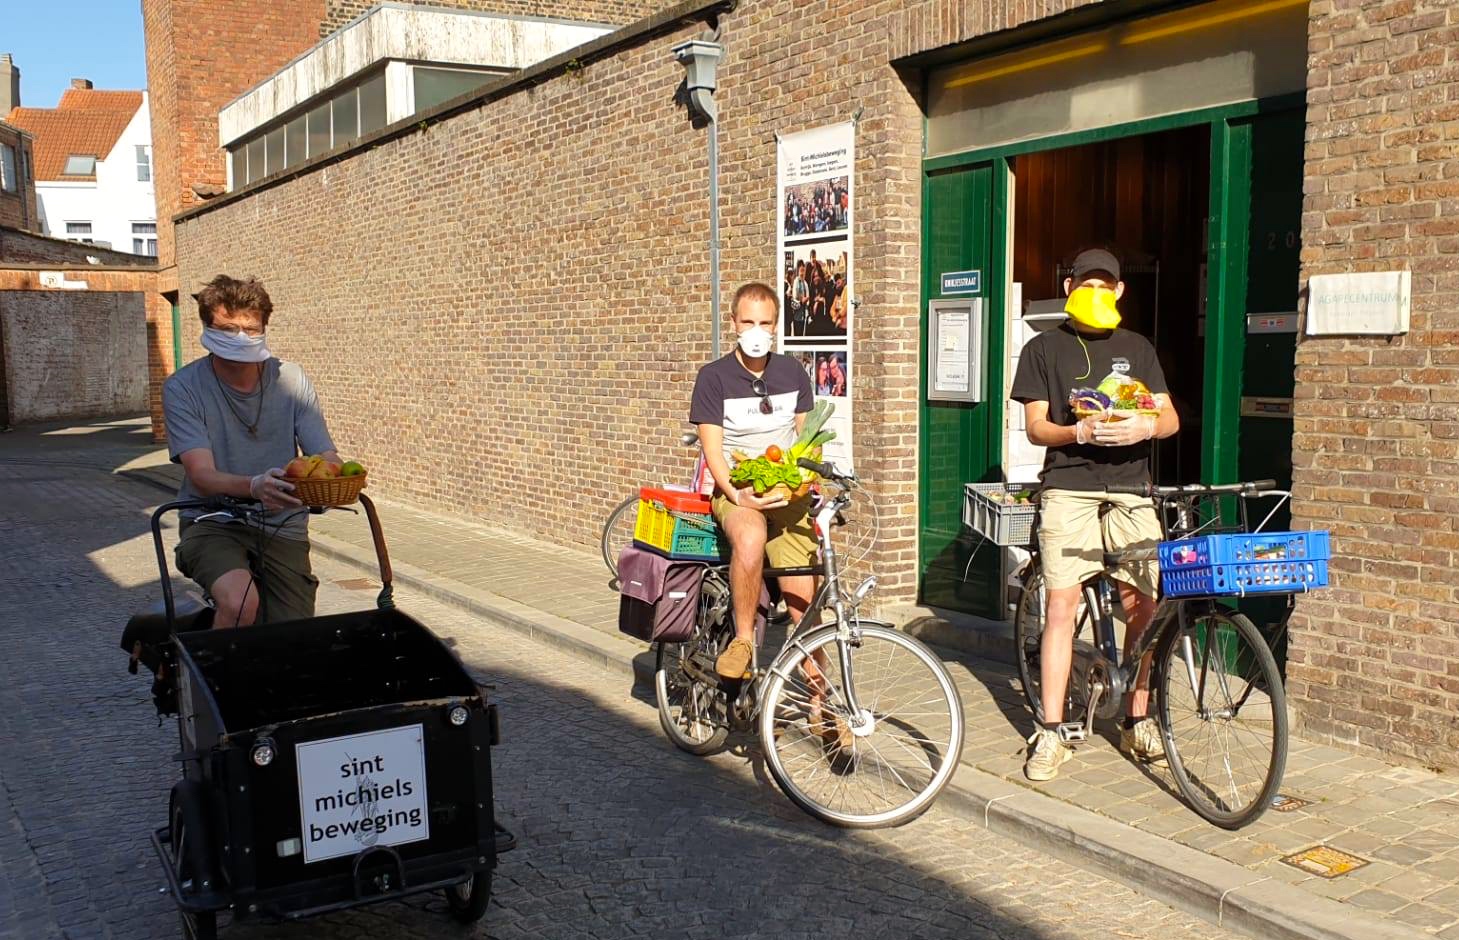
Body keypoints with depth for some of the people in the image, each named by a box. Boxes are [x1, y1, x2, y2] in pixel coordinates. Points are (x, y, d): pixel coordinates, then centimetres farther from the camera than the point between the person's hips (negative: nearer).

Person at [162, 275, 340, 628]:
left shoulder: (291, 380, 2)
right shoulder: (182, 389, -5)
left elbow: (326, 458, -1)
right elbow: (201, 474, -16)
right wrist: (253, 487, -38)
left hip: (283, 528, 3)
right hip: (213, 524, -2)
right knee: (240, 602, -33)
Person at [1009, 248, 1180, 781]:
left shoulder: (1137, 348, 16)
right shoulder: (1044, 349, 8)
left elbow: (1171, 419, 11)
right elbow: (1036, 427, 2)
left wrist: (1145, 426, -12)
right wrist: (1080, 432, -18)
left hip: (1131, 489, 3)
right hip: (1069, 490, -2)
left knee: (1142, 605, 0)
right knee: (1062, 605, -7)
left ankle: (1137, 722, 16)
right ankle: (1050, 733, -1)